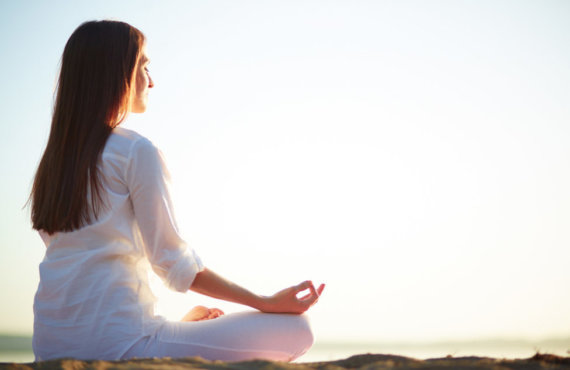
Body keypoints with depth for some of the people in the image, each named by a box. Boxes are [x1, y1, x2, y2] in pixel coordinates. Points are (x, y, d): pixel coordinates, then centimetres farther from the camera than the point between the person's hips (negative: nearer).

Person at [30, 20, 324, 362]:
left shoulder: (56, 157, 14)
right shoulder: (137, 151, -10)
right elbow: (173, 261, -11)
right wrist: (268, 302, -6)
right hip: (117, 344, -8)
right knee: (295, 330, -5)